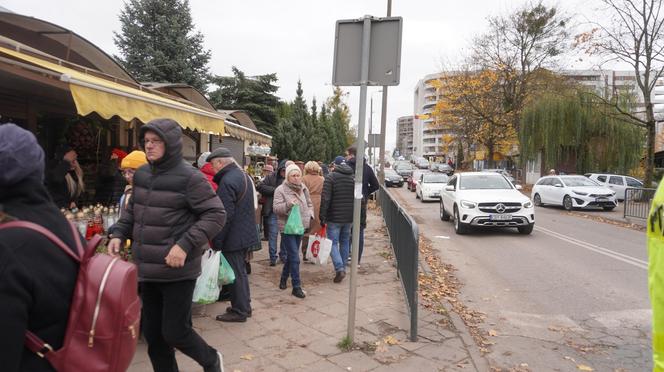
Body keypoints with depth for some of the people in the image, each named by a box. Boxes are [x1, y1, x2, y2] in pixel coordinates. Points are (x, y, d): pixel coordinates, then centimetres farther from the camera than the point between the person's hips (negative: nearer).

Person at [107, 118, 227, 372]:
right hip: (148, 270, 7)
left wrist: (185, 244, -24)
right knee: (153, 334, 16)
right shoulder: (141, 174, 7)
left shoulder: (189, 177, -14)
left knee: (174, 332, 2)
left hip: (177, 271, -7)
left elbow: (216, 215, -16)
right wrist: (118, 234, 5)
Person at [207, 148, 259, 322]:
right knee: (240, 271, 19)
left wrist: (217, 241, -17)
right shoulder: (243, 175, 11)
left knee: (236, 274, 2)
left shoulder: (227, 181, -20)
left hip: (233, 237, -10)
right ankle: (244, 306, 31)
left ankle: (239, 311, 13)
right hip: (246, 234, 10)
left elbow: (225, 215, -24)